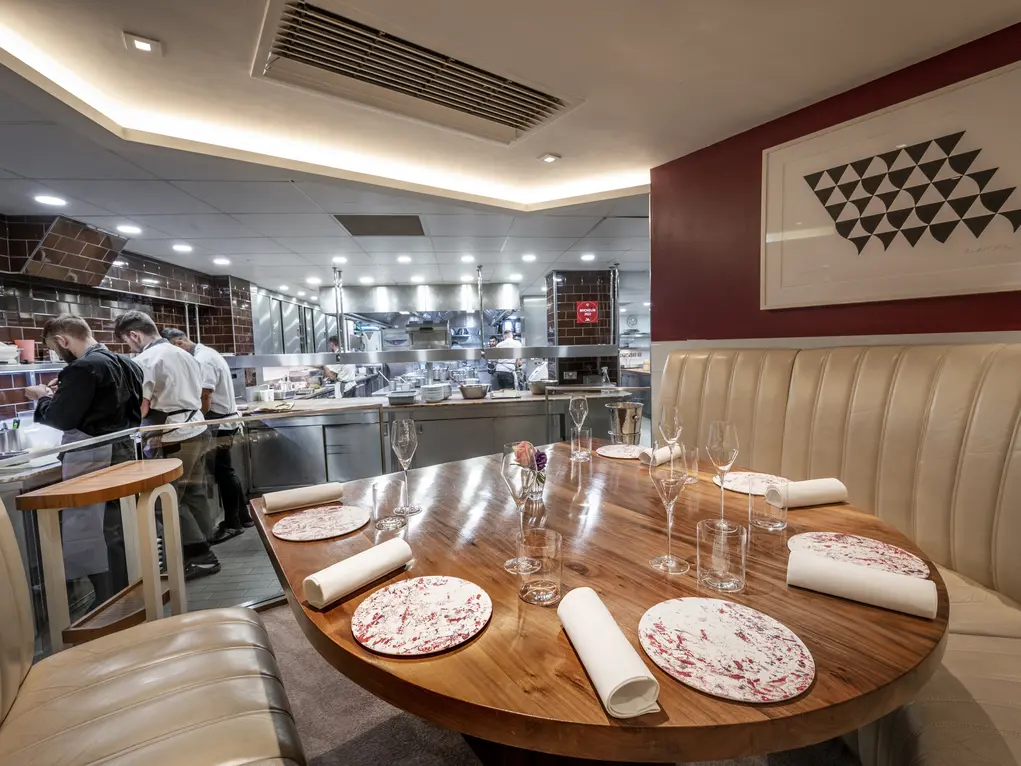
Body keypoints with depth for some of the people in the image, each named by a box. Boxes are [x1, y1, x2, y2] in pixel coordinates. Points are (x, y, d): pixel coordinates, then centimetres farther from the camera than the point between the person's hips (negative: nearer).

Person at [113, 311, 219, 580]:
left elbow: (141, 406, -14)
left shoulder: (145, 359, -10)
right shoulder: (184, 354, 15)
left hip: (175, 437, -8)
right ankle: (204, 554, 19)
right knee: (195, 494, 13)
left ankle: (200, 557, 4)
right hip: (198, 430, 8)